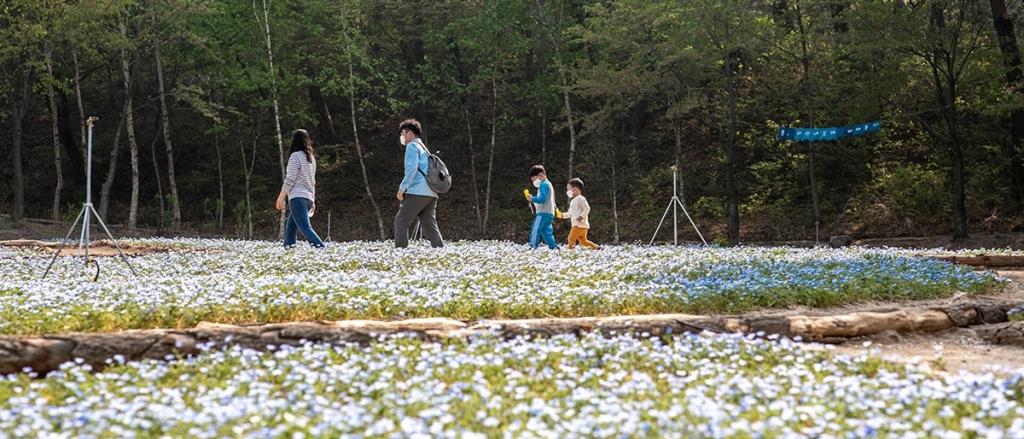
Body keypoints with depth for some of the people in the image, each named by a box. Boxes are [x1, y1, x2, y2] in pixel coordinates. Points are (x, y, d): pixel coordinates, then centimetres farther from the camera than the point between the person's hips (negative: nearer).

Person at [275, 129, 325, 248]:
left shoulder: (295, 156, -7)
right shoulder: (311, 158, 16)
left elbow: (289, 180, -12)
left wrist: (281, 198, -8)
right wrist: (313, 200, 24)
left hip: (297, 197, -8)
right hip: (308, 198, 8)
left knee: (305, 227, -15)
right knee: (290, 229, 15)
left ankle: (322, 249, -28)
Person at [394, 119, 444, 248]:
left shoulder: (412, 146, -2)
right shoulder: (424, 148, 26)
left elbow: (411, 168, -15)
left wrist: (402, 188, -16)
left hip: (417, 192, -9)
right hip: (431, 194, 9)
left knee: (401, 221, -5)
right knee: (429, 225, 6)